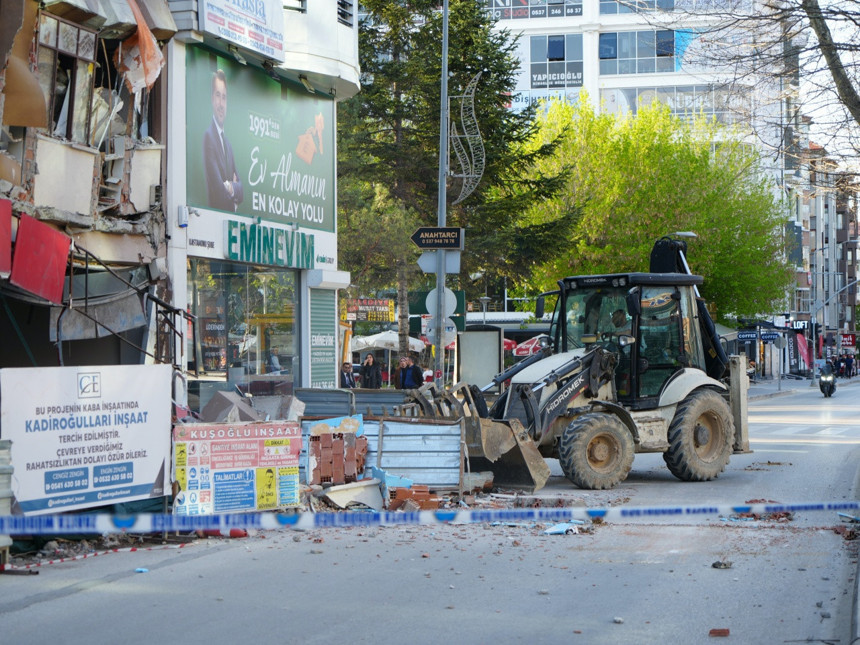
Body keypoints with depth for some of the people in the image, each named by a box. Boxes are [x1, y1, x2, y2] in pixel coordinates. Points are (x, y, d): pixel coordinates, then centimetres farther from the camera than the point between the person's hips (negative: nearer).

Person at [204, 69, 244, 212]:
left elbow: (241, 192, 14)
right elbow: (217, 189, -18)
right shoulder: (208, 136, -10)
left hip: (232, 212, 7)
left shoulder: (228, 144, 16)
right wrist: (233, 188, -1)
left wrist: (233, 188, -4)